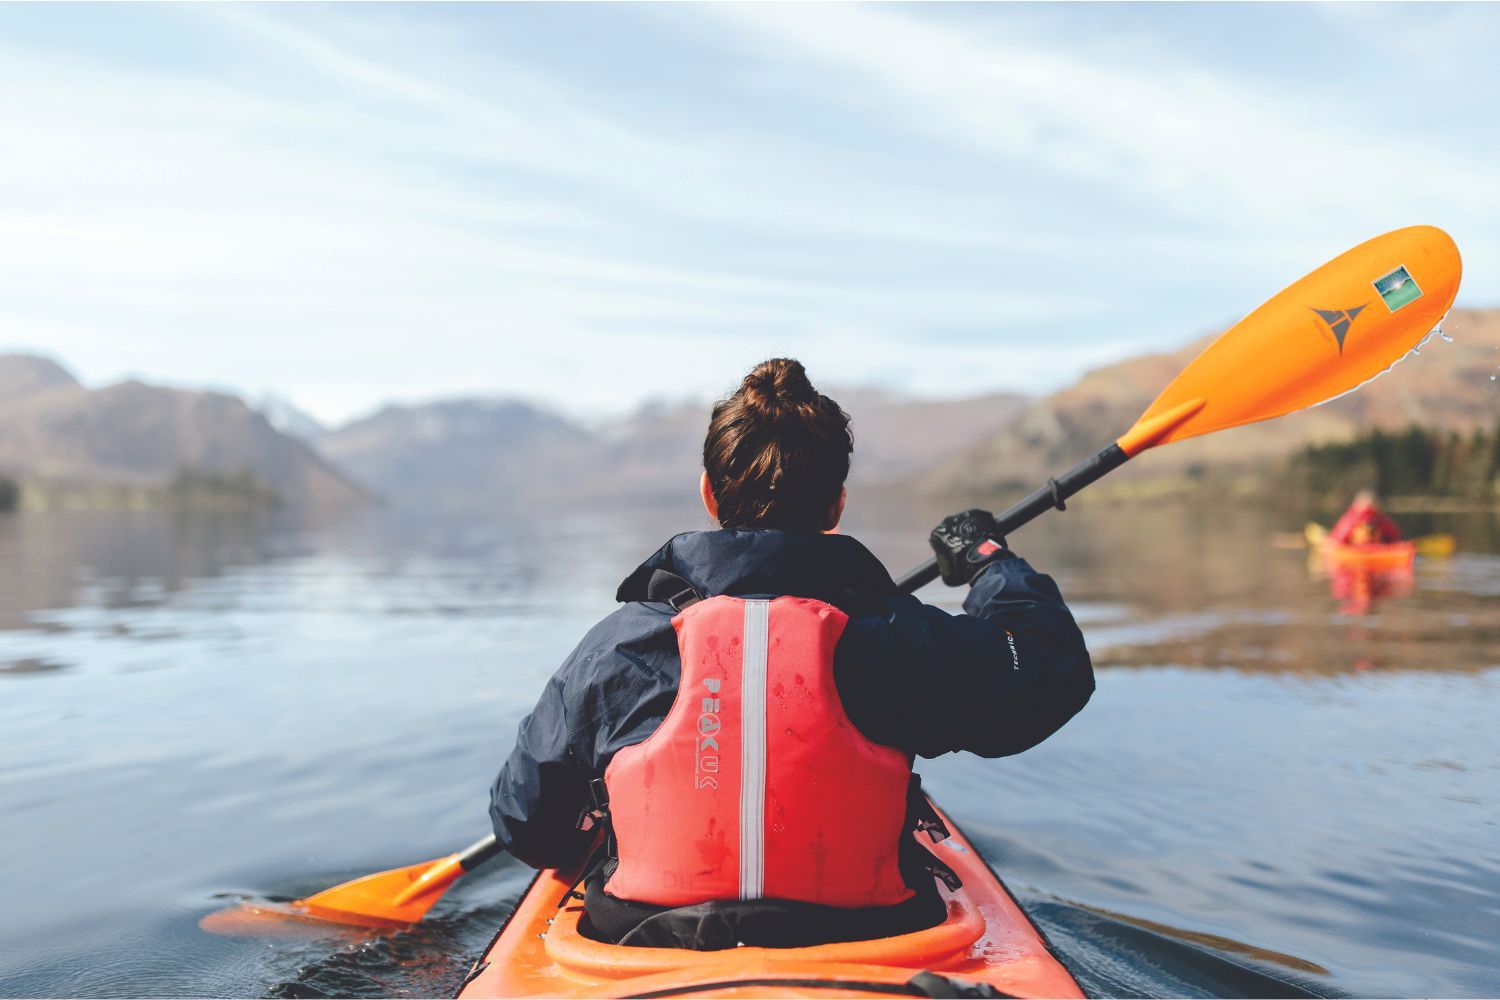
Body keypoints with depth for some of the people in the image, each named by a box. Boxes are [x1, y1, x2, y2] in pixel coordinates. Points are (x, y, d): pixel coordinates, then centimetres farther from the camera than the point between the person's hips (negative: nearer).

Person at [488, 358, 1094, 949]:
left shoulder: (618, 644, -9)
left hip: (649, 944, 1)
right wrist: (989, 558, 18)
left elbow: (524, 827, 1)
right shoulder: (897, 638, -13)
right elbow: (1052, 663, 1)